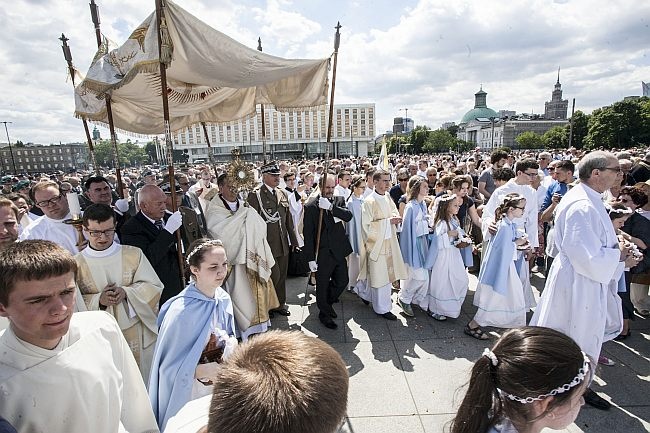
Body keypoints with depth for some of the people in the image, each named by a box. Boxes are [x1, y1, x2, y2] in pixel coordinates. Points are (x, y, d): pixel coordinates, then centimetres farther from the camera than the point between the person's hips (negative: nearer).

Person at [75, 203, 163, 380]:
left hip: (138, 335, 1)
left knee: (143, 379, 16)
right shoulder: (76, 264, -4)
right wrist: (98, 300, -18)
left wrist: (126, 292, -18)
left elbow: (155, 287, -2)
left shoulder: (134, 254, -2)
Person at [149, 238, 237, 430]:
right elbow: (171, 366, -18)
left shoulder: (223, 298, -11)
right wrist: (205, 371, -23)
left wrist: (230, 343, -13)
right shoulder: (181, 312, -29)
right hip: (190, 390, -5)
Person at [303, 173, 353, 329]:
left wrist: (330, 207, -27)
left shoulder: (339, 200, 4)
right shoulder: (310, 206, -9)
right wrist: (311, 258, -12)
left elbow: (348, 216, -15)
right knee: (322, 286, 10)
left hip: (339, 251, 4)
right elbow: (308, 234, -9)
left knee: (342, 281, 15)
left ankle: (327, 302, 42)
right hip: (322, 254, -4)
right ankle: (324, 314, 32)